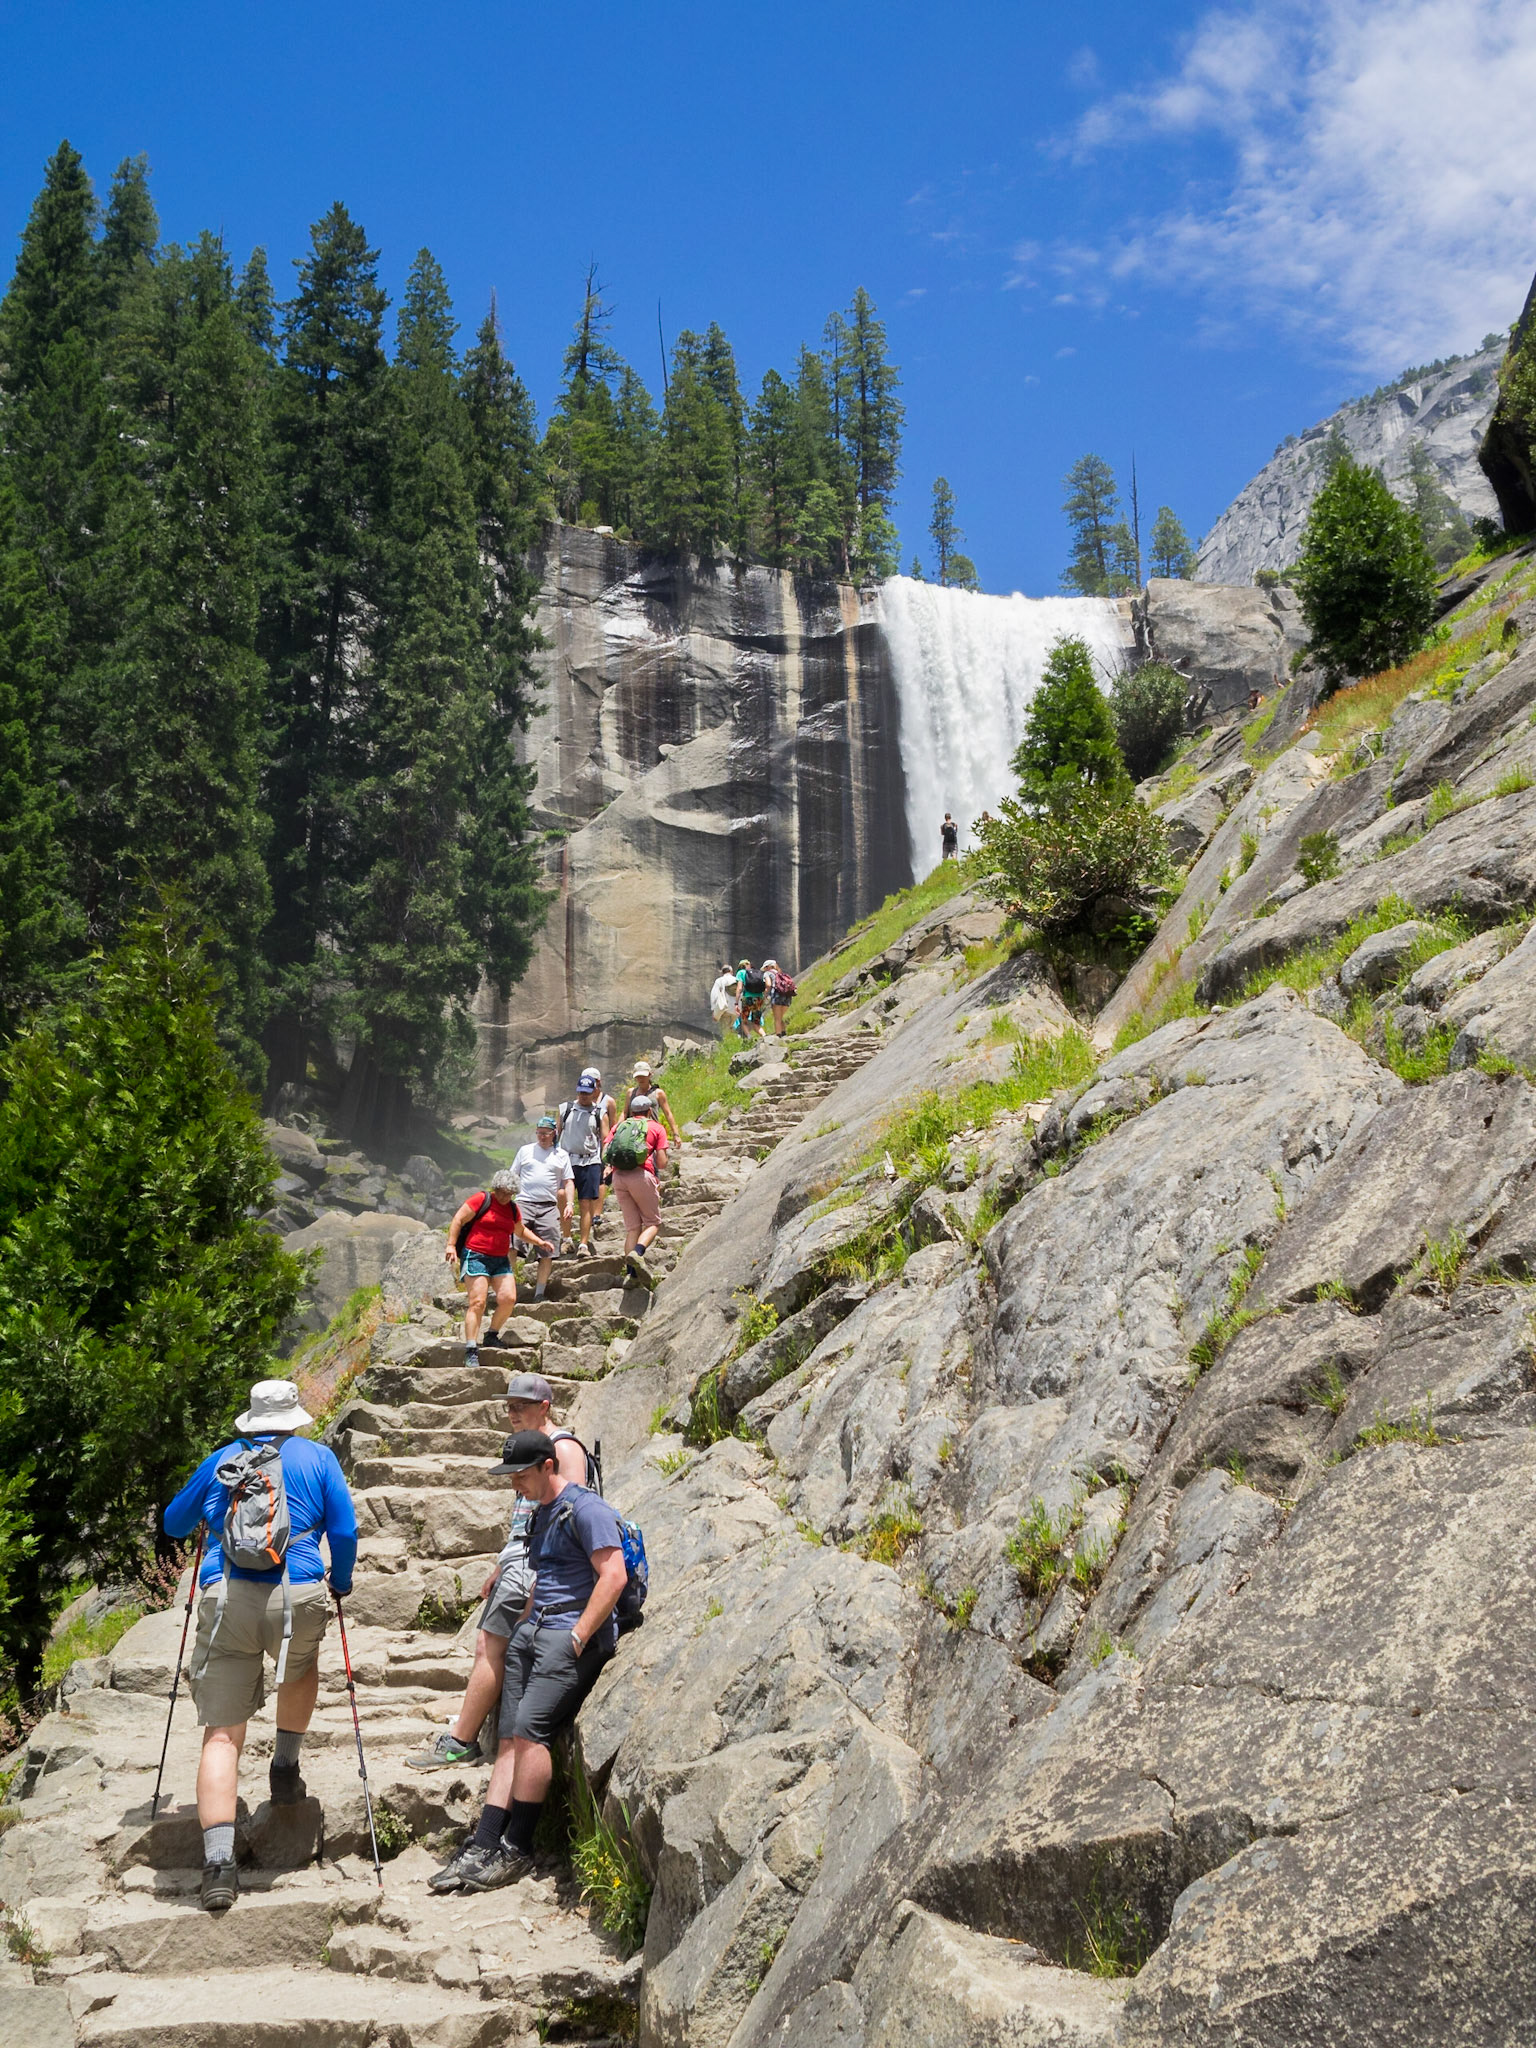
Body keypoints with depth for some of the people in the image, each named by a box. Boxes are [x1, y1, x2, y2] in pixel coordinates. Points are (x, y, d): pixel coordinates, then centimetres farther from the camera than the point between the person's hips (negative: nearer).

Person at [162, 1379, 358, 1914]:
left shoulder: (220, 1461, 17)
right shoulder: (317, 1457, 11)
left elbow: (174, 1523, 30)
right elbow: (345, 1532, 6)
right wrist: (341, 1585, 22)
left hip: (225, 1599, 1)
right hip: (297, 1598, -1)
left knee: (222, 1732, 1)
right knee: (301, 1669, 34)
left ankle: (218, 1861, -9)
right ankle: (285, 1769, 33)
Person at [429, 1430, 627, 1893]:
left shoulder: (586, 1509, -9)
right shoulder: (540, 1514, 20)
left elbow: (614, 1575, -17)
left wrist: (577, 1637, -18)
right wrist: (521, 1626, 18)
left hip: (573, 1633, -9)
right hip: (534, 1630, 9)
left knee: (529, 1729, -17)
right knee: (509, 1738, 0)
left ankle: (517, 1849, -8)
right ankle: (483, 1847, -3)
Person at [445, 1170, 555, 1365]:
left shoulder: (513, 1209, 15)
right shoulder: (481, 1199, -4)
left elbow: (521, 1232, 32)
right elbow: (458, 1220, -6)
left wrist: (540, 1242, 20)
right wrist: (451, 1245, -13)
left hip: (501, 1260, 6)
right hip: (476, 1256, -6)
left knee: (509, 1298, -8)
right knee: (477, 1302, -12)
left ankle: (493, 1335, 15)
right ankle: (471, 1350, -11)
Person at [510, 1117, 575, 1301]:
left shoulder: (561, 1155, 14)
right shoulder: (525, 1151, 14)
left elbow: (569, 1182, 13)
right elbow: (513, 1177, 16)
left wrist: (570, 1204, 0)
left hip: (549, 1207, 1)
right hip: (524, 1203, -1)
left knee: (548, 1252, -3)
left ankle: (539, 1293, 4)